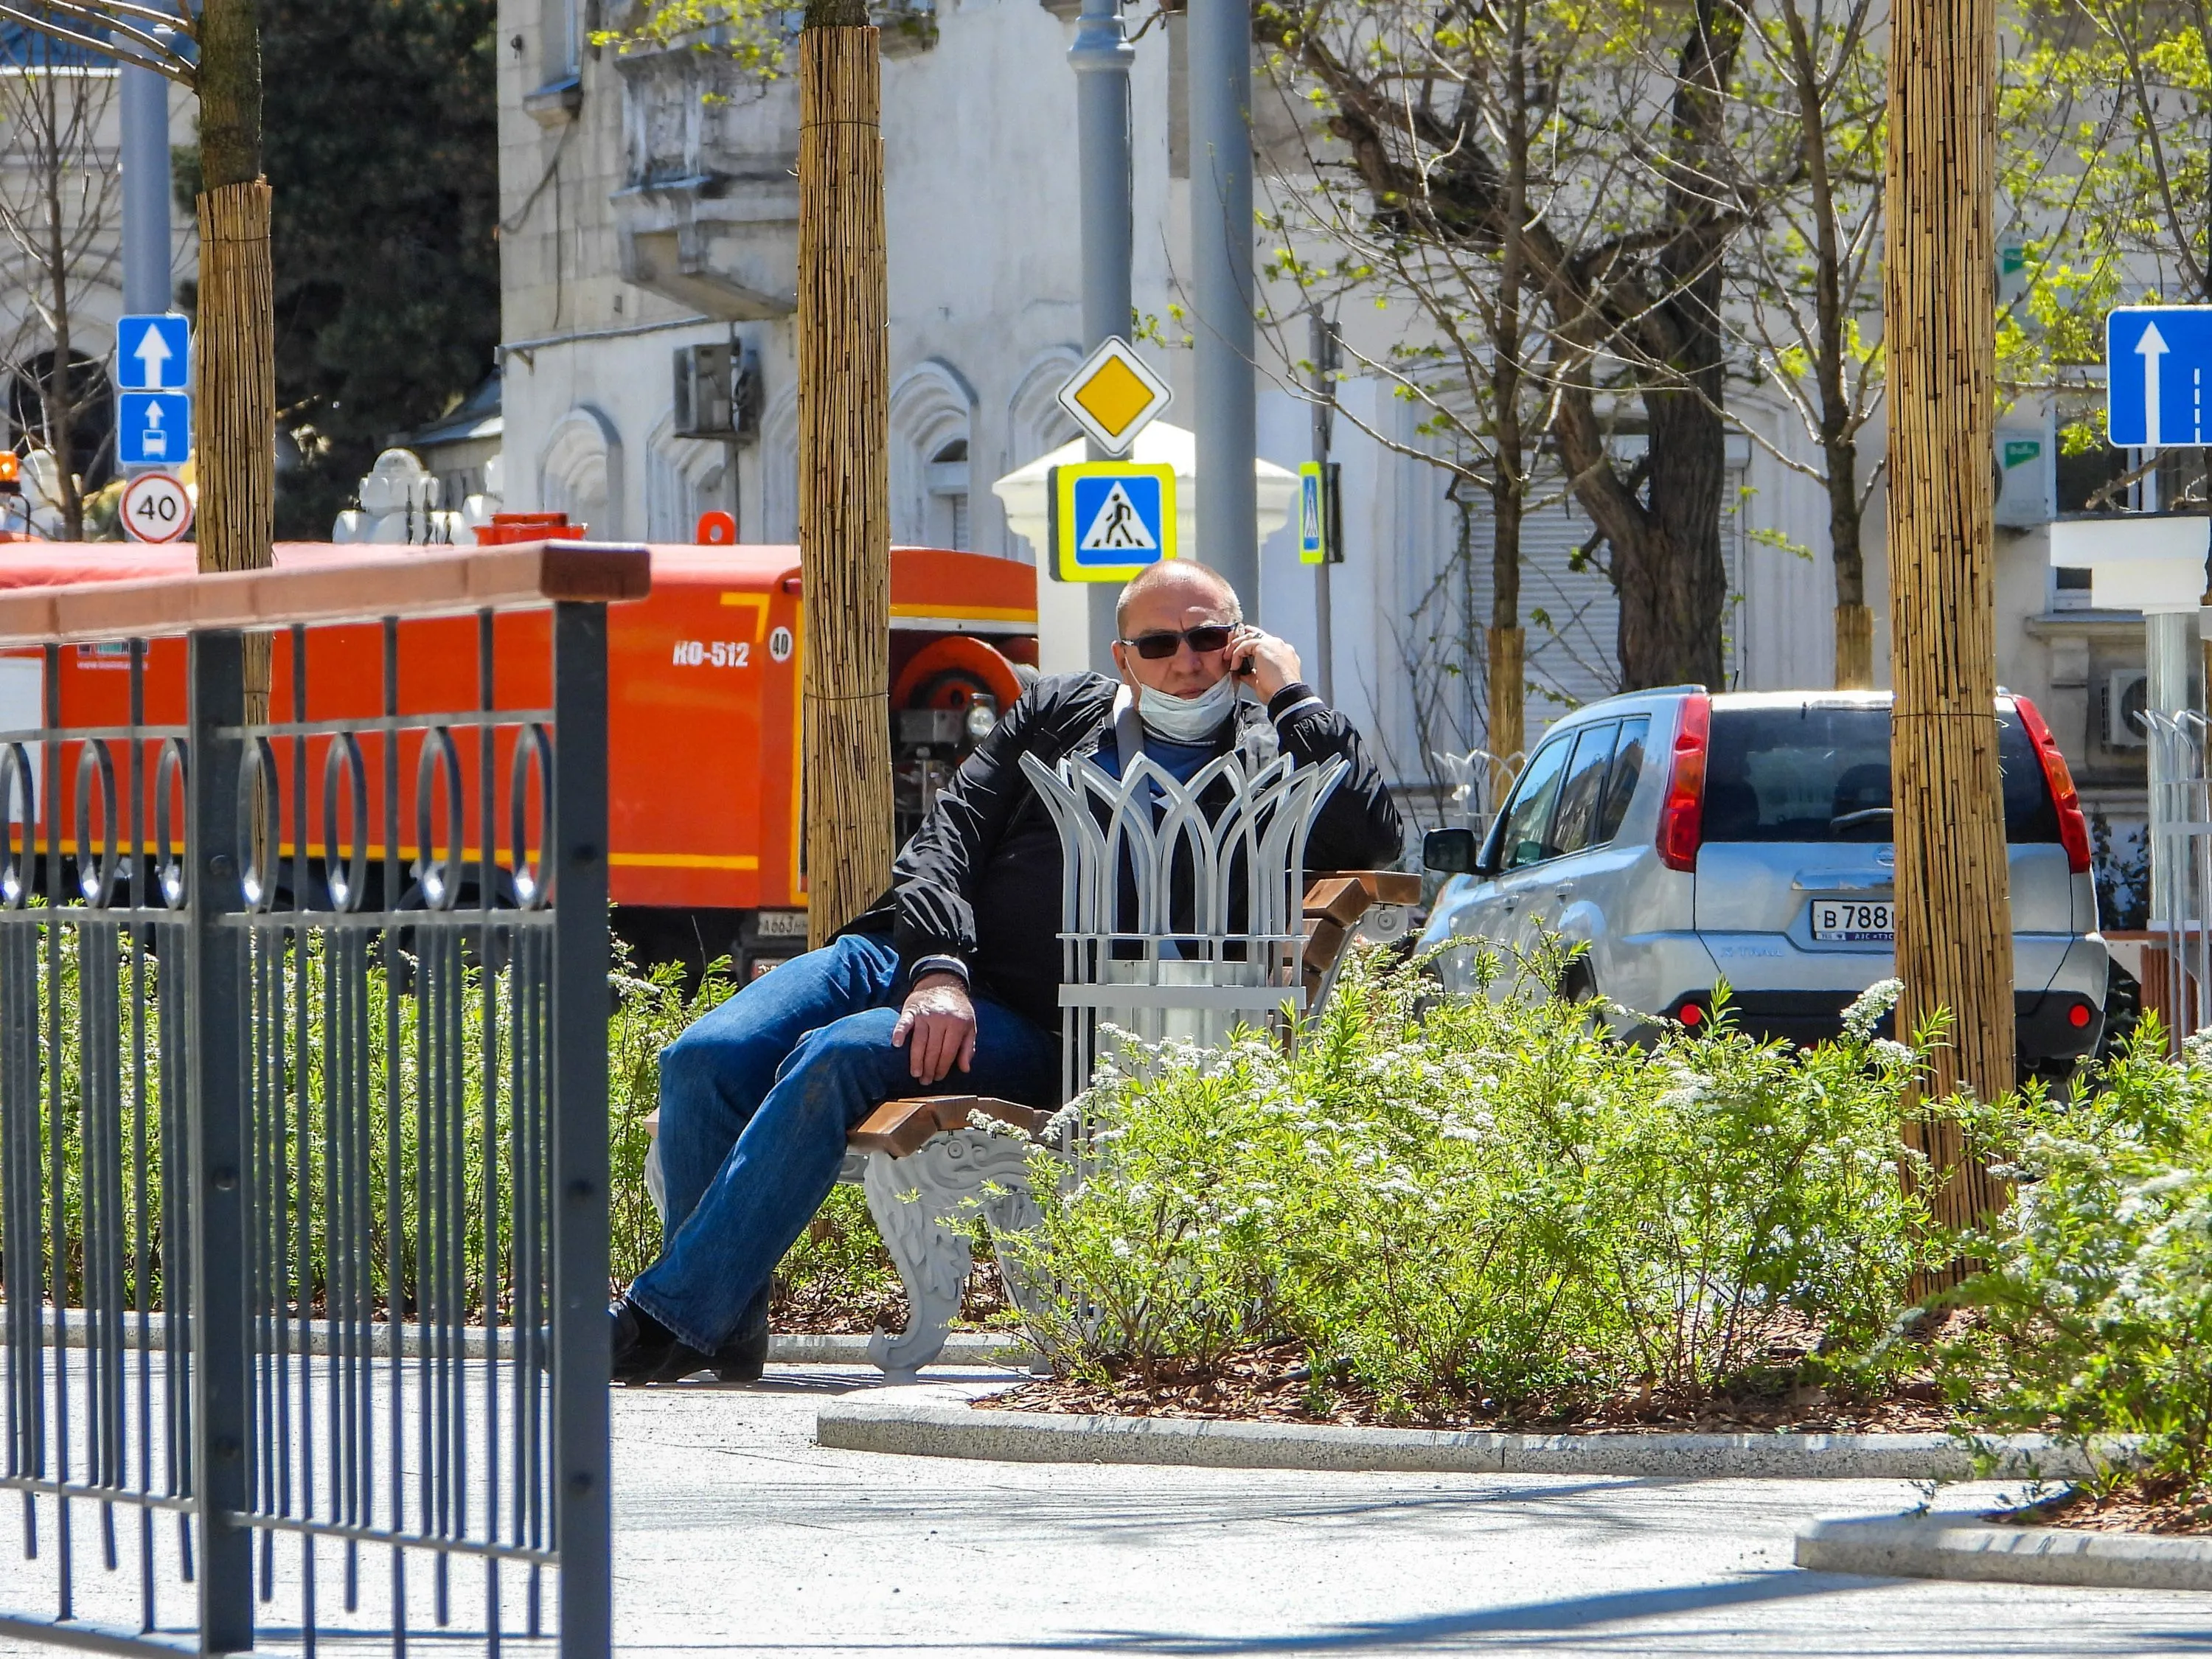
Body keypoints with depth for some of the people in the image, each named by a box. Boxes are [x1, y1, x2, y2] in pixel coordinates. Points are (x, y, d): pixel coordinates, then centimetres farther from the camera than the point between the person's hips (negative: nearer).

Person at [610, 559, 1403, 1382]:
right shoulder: (1061, 712, 19)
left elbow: (1374, 835, -9)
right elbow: (949, 834, 9)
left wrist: (1290, 696, -1)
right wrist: (937, 966, -10)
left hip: (1036, 1027, -5)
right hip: (909, 951, 5)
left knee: (833, 1061, -31)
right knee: (704, 1059, -19)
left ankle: (669, 1318, -28)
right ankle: (725, 1324, -8)